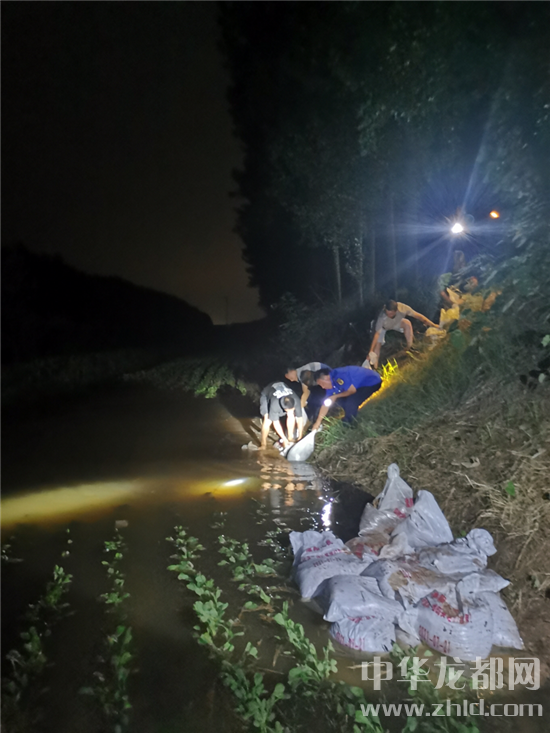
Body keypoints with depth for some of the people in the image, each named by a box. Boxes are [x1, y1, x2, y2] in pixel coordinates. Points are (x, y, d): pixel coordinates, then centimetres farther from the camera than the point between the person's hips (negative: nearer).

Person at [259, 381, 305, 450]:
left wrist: (300, 437, -20)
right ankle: (263, 443, -3)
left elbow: (299, 418, -23)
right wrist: (284, 439, -24)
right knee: (267, 420, -22)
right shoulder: (274, 404, -42)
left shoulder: (296, 400, -34)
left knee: (291, 415, -15)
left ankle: (290, 438, 2)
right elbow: (275, 423, -30)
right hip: (266, 395, -4)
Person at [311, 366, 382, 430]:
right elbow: (326, 403, 2)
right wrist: (318, 421, 1)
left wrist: (336, 395, -12)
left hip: (373, 382, -9)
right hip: (361, 384, 9)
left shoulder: (339, 375, -30)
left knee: (351, 402, -23)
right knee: (341, 400, 1)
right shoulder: (331, 384, -2)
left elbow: (352, 391, -24)